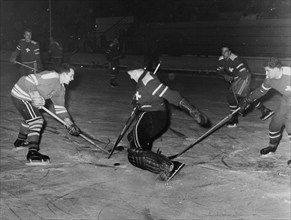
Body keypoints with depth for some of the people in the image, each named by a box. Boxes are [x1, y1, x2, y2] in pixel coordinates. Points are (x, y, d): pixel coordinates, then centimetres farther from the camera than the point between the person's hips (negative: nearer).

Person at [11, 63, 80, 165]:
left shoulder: (61, 88, 8)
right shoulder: (52, 77, -23)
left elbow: (60, 107, 11)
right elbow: (28, 80, -26)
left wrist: (70, 124, 5)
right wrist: (35, 95, -33)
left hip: (27, 98, 11)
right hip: (19, 94, -11)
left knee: (30, 118, 29)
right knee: (37, 120, -16)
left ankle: (20, 142, 50)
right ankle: (33, 153, -20)